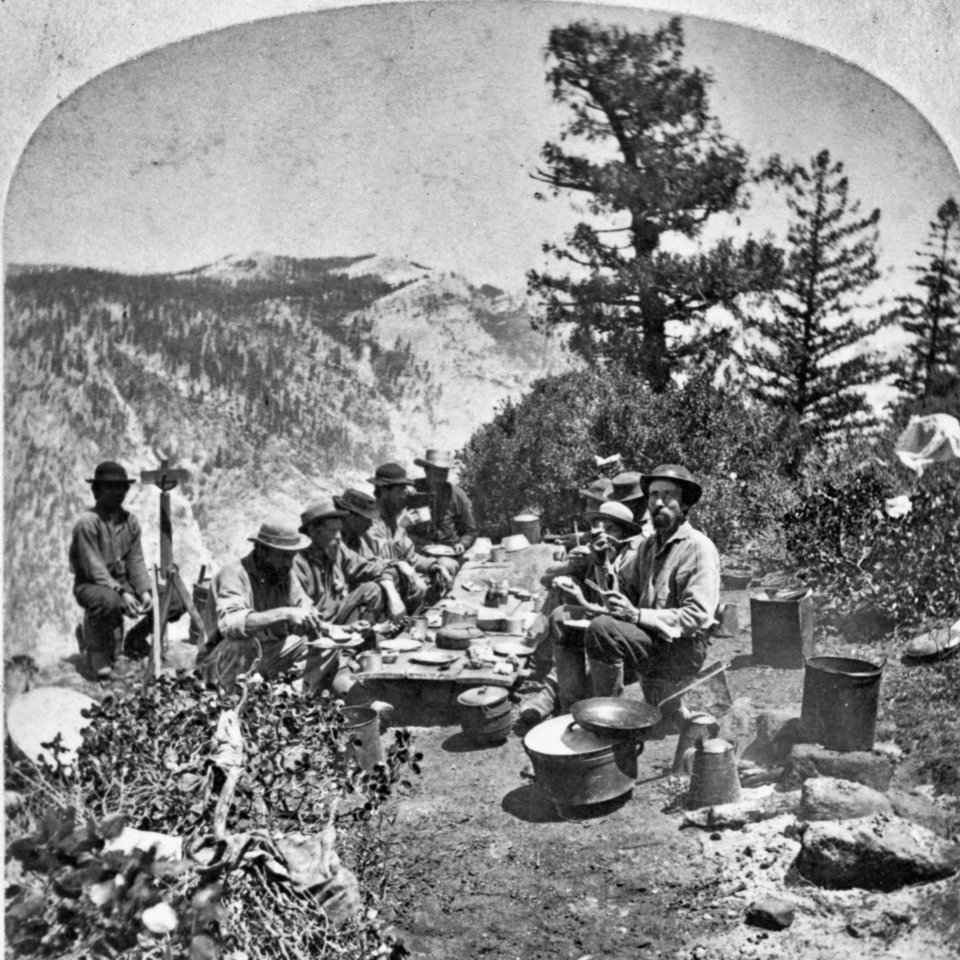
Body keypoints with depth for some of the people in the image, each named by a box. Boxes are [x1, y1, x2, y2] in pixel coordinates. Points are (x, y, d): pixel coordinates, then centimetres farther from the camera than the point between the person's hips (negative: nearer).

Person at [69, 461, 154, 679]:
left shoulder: (130, 521, 4)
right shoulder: (88, 522, -15)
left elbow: (136, 561, 1)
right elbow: (93, 567, -20)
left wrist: (144, 591, -16)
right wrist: (121, 593, -31)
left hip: (122, 583, 6)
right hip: (90, 585, -6)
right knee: (109, 601, -39)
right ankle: (97, 653, -13)